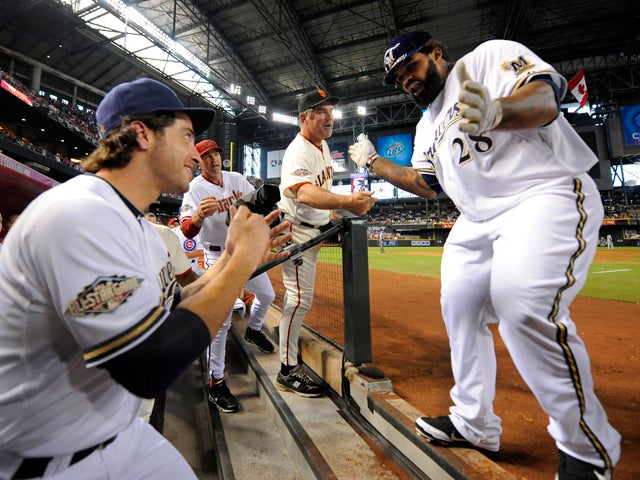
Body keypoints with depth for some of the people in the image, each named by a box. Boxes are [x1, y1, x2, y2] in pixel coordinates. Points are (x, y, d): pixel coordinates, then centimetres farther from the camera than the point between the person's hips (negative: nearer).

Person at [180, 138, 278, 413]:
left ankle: (253, 330, 51)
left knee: (266, 295, 21)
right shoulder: (194, 189, -12)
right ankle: (216, 384, 8)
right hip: (219, 258, -6)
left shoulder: (238, 179, 4)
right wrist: (199, 215, -47)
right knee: (221, 320, -6)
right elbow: (187, 230, -25)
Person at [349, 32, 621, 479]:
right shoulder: (428, 126, 22)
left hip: (548, 196, -8)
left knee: (524, 306, -25)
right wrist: (373, 161, 21)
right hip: (477, 220, 8)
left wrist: (497, 112, -39)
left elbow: (546, 99, -16)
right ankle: (474, 424, 22)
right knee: (459, 308, 4)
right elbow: (428, 185, 20)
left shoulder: (490, 55, 1)